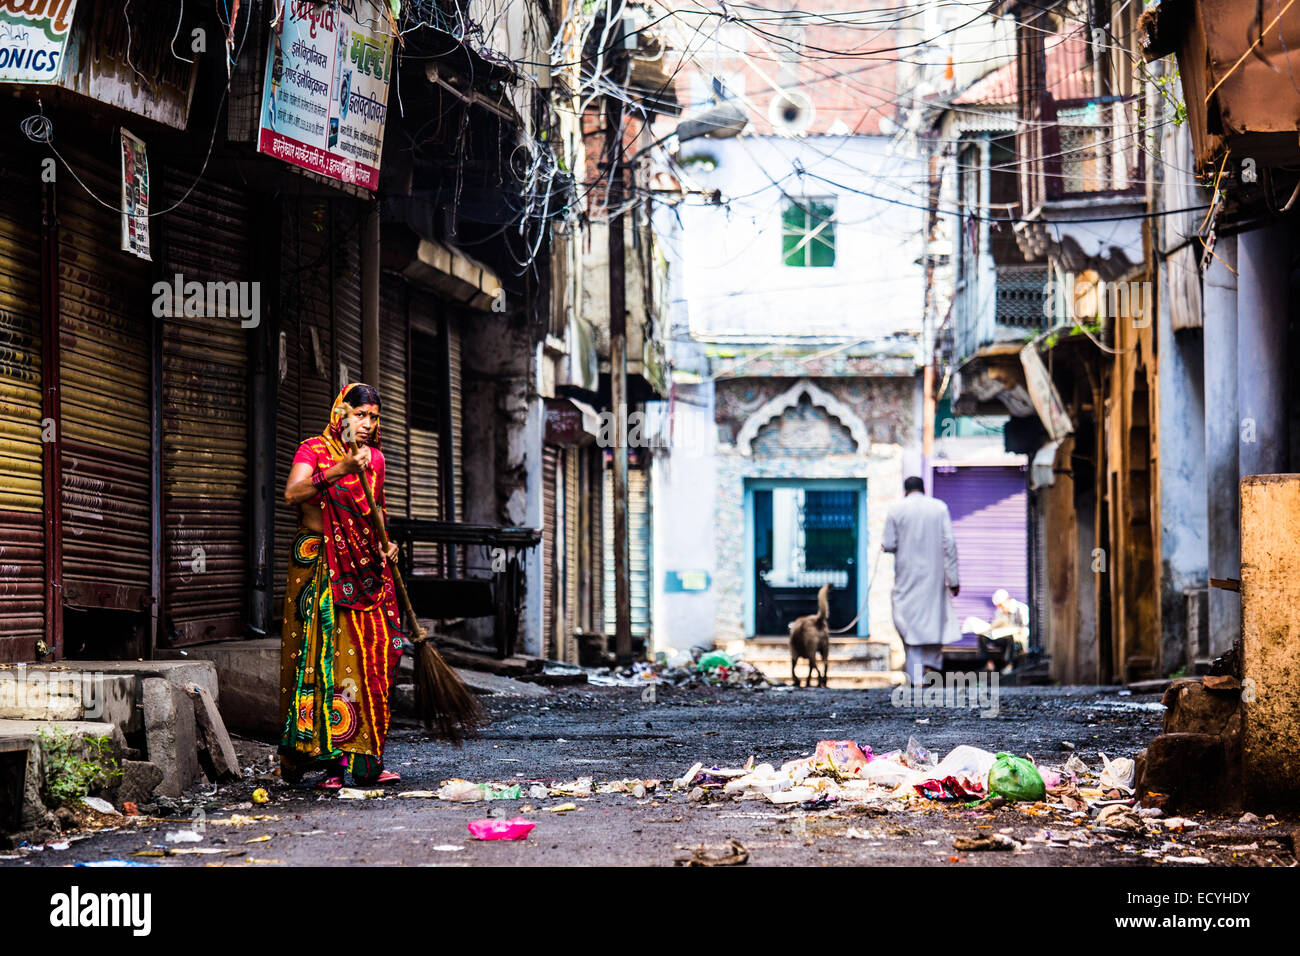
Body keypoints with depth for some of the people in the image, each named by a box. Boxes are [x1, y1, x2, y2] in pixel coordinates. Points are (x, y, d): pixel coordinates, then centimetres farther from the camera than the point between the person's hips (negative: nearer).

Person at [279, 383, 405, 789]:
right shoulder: (314, 450, -1)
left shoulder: (375, 458, 16)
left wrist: (385, 545, 8)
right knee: (321, 653, -10)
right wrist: (340, 470, -29)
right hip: (318, 565, -5)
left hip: (364, 568, 5)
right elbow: (293, 493, -19)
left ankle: (365, 758, 2)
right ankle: (329, 759, -8)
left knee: (372, 655, -3)